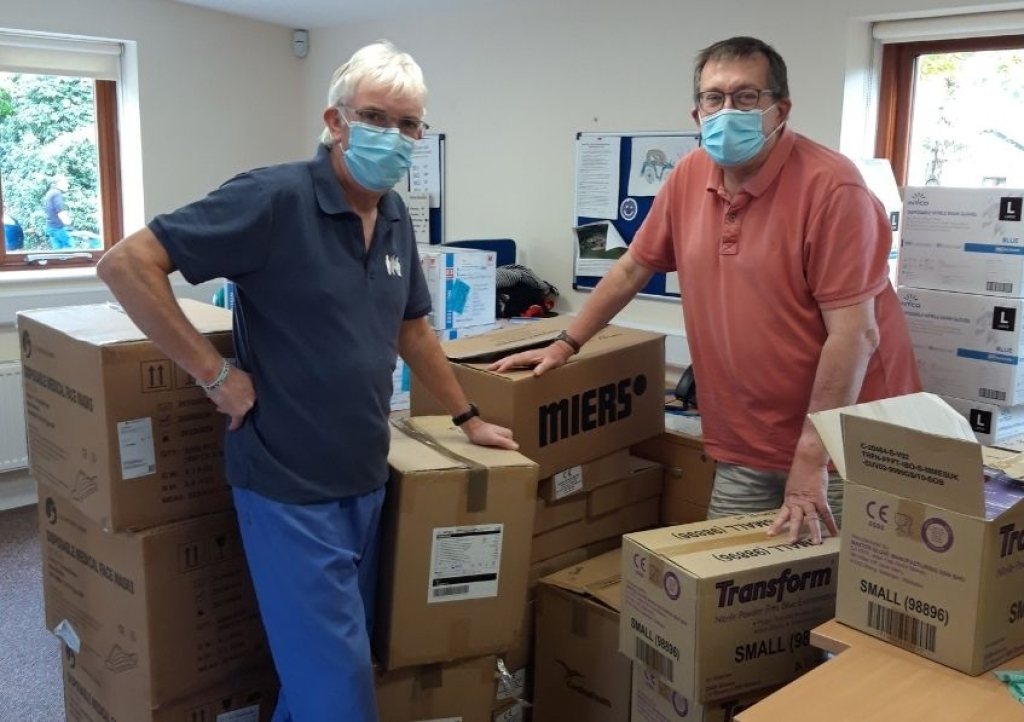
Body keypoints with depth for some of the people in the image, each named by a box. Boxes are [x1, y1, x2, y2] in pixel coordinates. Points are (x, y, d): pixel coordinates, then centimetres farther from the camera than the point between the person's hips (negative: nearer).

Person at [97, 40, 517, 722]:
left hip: (367, 481, 7)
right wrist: (216, 374, -18)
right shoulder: (275, 198, -17)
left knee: (332, 658, 20)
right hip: (290, 488, -7)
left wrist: (468, 418, 23)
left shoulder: (396, 217, 7)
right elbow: (126, 263, -18)